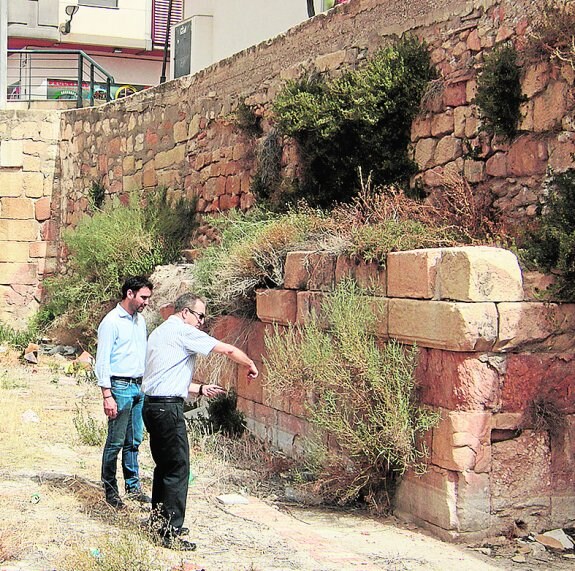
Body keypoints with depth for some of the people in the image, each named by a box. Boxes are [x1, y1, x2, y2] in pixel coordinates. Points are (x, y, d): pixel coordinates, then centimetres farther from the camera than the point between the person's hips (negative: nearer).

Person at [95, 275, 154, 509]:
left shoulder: (140, 320, 13)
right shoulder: (111, 322, -10)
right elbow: (102, 361, -13)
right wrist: (107, 396, -18)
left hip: (139, 387, 7)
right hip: (120, 387, -7)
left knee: (134, 441, 11)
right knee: (116, 442, -2)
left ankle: (133, 487, 19)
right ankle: (110, 490, 8)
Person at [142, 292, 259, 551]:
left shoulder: (159, 333, 20)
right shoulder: (183, 331, -8)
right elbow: (228, 350, -7)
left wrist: (200, 389, 27)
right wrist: (251, 365, 10)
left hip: (152, 404, 10)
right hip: (168, 407, -10)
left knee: (164, 464, 19)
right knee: (178, 468, -5)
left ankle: (159, 522, 28)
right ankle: (171, 533, -3)